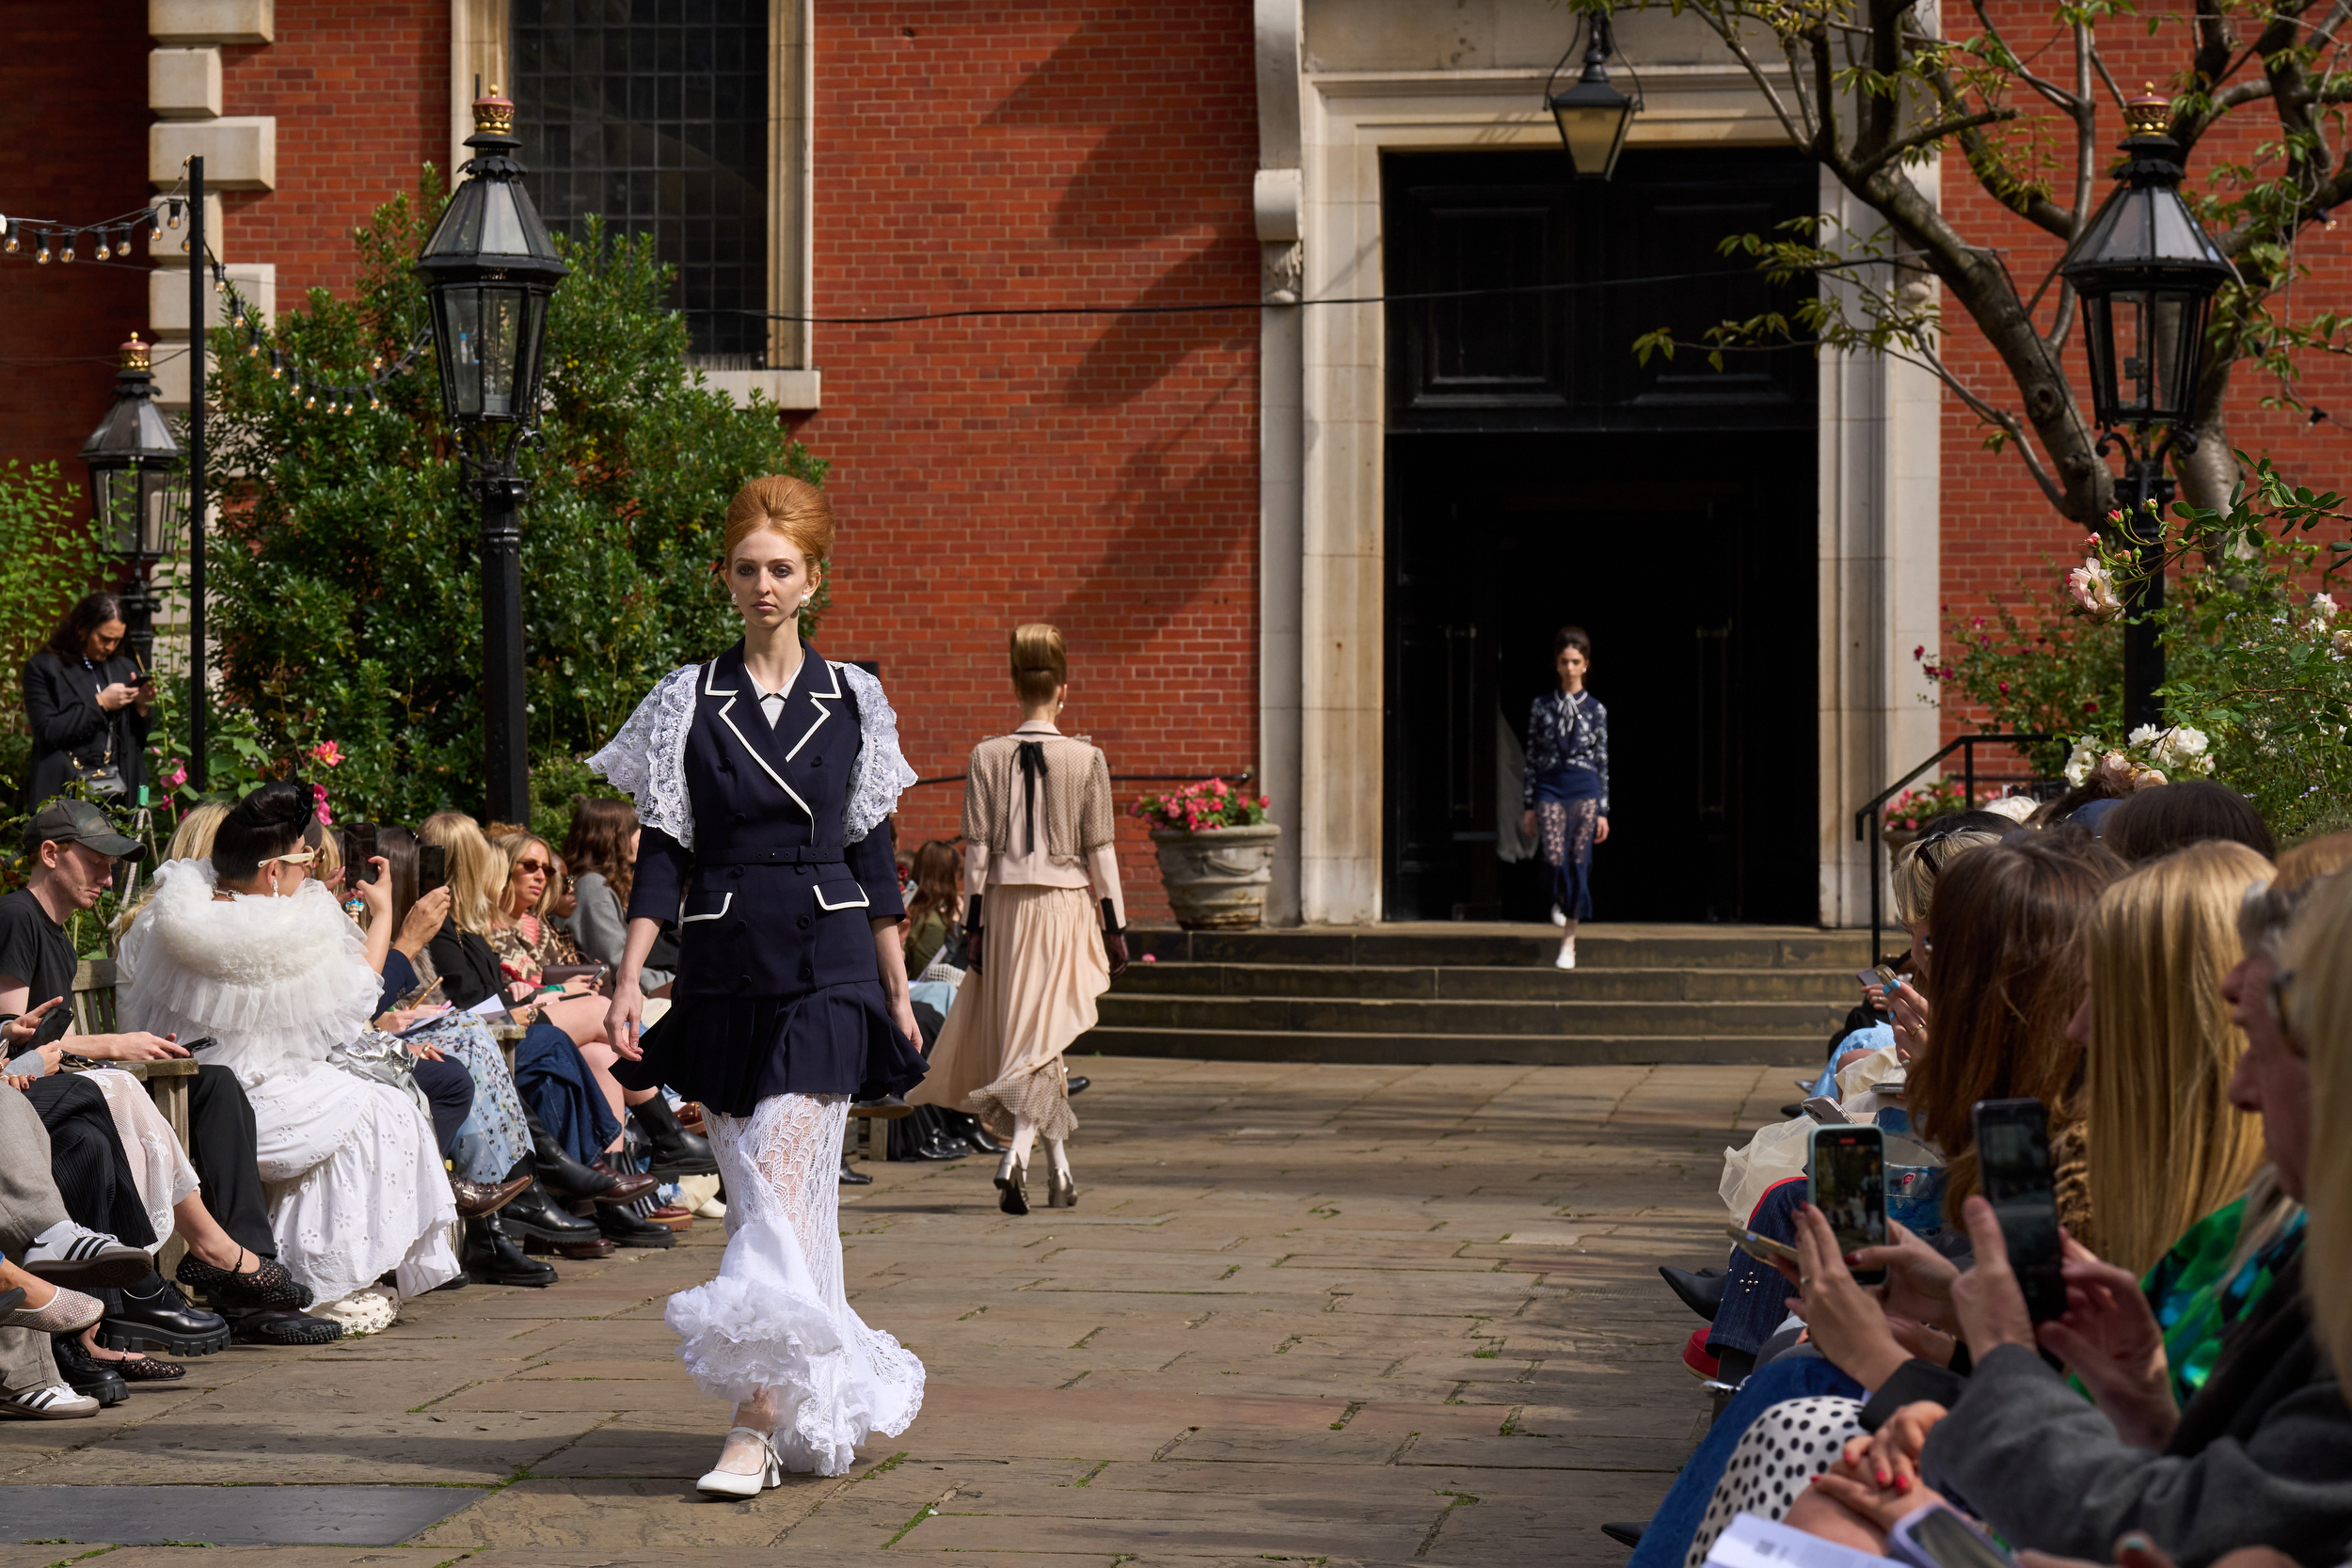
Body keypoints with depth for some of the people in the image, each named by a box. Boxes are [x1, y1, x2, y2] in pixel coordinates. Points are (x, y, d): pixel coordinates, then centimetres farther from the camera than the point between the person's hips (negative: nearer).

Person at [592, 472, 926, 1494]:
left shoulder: (852, 701, 6)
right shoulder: (687, 701, 5)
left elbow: (871, 852, 10)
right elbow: (662, 852, 3)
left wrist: (898, 991, 12)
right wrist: (628, 978, -6)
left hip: (826, 969, -2)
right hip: (723, 973, 2)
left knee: (782, 1182, -14)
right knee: (753, 1195, 6)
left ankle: (761, 1421, -17)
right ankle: (817, 1402, 20)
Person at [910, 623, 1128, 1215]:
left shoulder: (987, 756, -1)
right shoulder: (1087, 759, -5)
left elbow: (977, 847, -1)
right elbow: (1100, 850, -3)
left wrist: (974, 922, 4)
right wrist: (1115, 926, 3)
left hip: (1005, 903, 2)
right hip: (1066, 903, -2)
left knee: (1018, 1030, 11)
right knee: (1045, 1033, -1)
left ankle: (1059, 1166, 15)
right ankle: (1017, 1151, -20)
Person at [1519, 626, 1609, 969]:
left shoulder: (1595, 710, 4)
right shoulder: (1542, 706, 5)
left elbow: (1603, 762, 6)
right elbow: (1532, 757, 7)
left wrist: (1603, 811, 2)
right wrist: (1528, 805, 3)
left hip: (1584, 790, 0)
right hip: (1549, 788, 0)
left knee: (1578, 865, -2)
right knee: (1554, 860, -15)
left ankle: (1568, 943, 5)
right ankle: (1561, 899, 21)